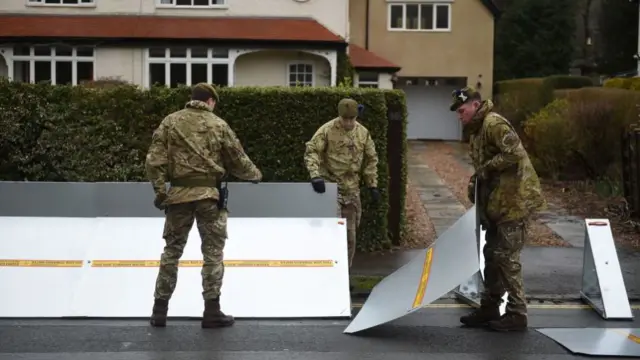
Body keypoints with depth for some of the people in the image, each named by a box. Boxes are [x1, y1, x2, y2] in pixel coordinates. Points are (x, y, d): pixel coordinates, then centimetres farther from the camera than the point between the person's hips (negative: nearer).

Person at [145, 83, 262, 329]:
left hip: (179, 193, 2)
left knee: (172, 250, 11)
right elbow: (238, 160, 9)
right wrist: (255, 175, 27)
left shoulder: (171, 121, 5)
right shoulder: (218, 125, 3)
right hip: (209, 194, -2)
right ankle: (212, 311, 6)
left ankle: (160, 309, 12)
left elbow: (155, 159, -3)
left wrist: (159, 189, -2)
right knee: (213, 252, 6)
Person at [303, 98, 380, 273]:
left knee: (349, 235, 10)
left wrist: (372, 185, 9)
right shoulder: (327, 130, -10)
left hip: (351, 189, 5)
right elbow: (311, 151, -14)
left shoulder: (363, 133, 4)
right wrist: (315, 175, -29)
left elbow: (371, 159, 13)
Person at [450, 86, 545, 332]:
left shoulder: (494, 124, -16)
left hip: (515, 201, -10)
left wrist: (486, 169, -19)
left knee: (507, 257, -6)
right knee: (492, 255, 14)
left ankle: (517, 315, 3)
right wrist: (475, 184, 5)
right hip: (498, 202, 10)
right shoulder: (477, 130, 16)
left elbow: (515, 154, -28)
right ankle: (489, 308, 23)